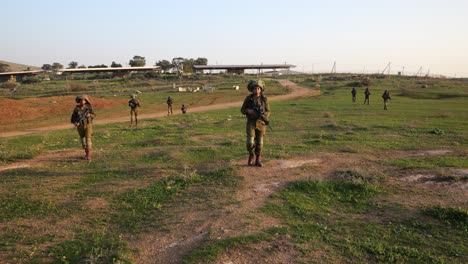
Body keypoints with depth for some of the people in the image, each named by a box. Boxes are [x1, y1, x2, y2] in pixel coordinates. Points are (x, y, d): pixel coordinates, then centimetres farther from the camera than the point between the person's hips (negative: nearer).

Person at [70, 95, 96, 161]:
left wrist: (90, 115, -18)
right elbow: (72, 118, -1)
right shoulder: (76, 109, -4)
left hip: (88, 125, -2)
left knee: (88, 139, -13)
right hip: (80, 126, 2)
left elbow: (94, 115, 4)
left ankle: (89, 155, -18)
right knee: (83, 139, 15)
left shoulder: (89, 107, -5)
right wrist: (75, 122, -21)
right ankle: (86, 153, 34)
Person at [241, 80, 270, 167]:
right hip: (251, 123, -1)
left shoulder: (264, 99, -2)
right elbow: (242, 110, 3)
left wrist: (263, 115, -20)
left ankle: (258, 160, 16)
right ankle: (251, 155, 16)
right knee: (250, 142, -12)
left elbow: (268, 112, 3)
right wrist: (248, 111, -19)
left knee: (259, 143, 3)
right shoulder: (248, 98, -4)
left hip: (261, 123, 1)